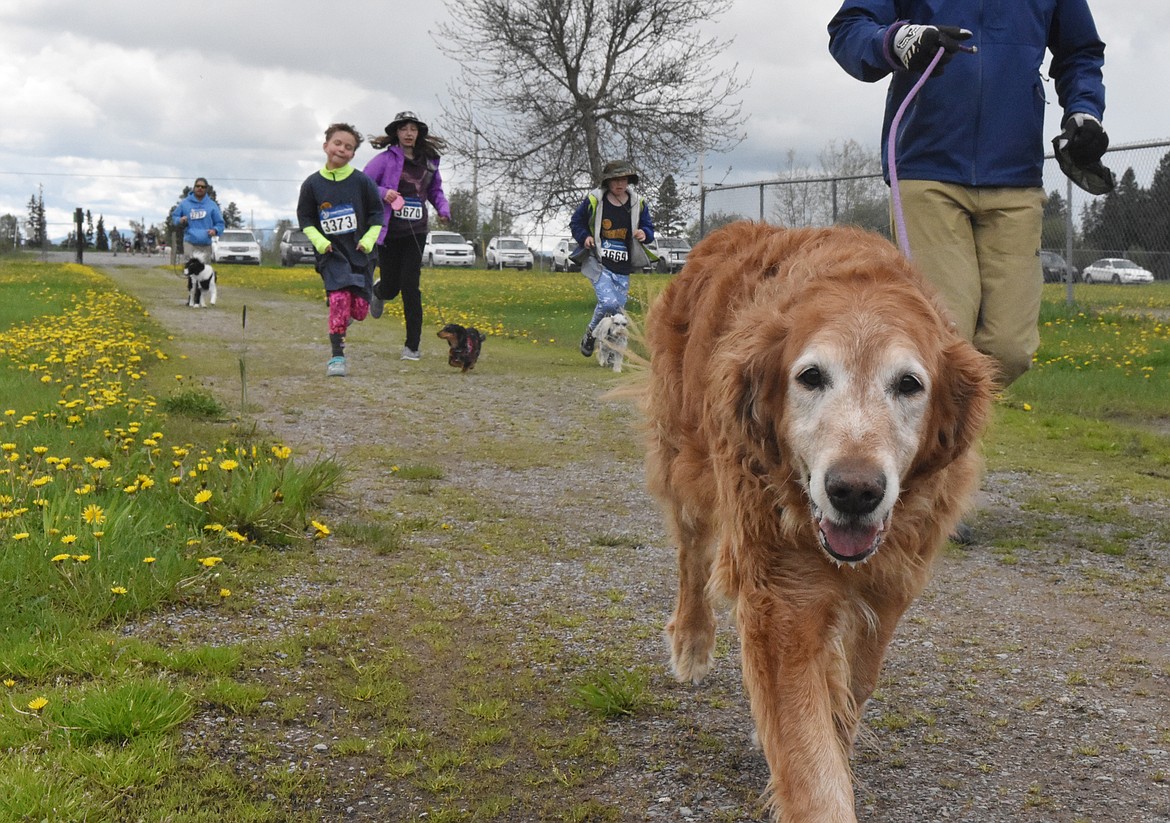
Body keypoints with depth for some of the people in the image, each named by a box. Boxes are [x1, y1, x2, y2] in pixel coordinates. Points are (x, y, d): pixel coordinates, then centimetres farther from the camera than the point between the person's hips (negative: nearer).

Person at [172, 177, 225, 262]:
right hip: (190, 243, -1)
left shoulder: (212, 205, 10)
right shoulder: (184, 203, 11)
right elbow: (174, 218, 18)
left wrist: (215, 230, -11)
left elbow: (220, 223, 11)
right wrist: (180, 220, -5)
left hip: (206, 245, 1)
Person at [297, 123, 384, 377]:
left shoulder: (362, 181, -1)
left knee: (359, 310, 0)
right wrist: (318, 240, -7)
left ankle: (342, 321, 38)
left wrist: (369, 239, -6)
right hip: (331, 252, -1)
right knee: (338, 298, -19)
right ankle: (336, 356, -12)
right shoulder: (312, 183, 0)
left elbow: (376, 213, 7)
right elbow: (305, 218, 8)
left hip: (359, 252, 1)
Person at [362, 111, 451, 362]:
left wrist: (444, 209, 4)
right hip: (388, 232, -2)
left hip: (415, 233, 2)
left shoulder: (429, 161, 8)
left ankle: (412, 345, -1)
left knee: (410, 287, -7)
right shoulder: (386, 159, -5)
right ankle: (378, 291, 47)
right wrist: (383, 193, -23)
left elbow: (435, 190, 22)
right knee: (391, 287, 6)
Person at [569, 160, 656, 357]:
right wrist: (584, 237, -8)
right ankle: (591, 333, 7)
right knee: (608, 302, -21)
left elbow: (649, 228, 15)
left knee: (619, 309, 4)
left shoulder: (638, 203, 5)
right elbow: (576, 222, 11)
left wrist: (644, 234, -9)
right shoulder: (593, 200, -2)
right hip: (599, 264, -3)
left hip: (623, 269, 4)